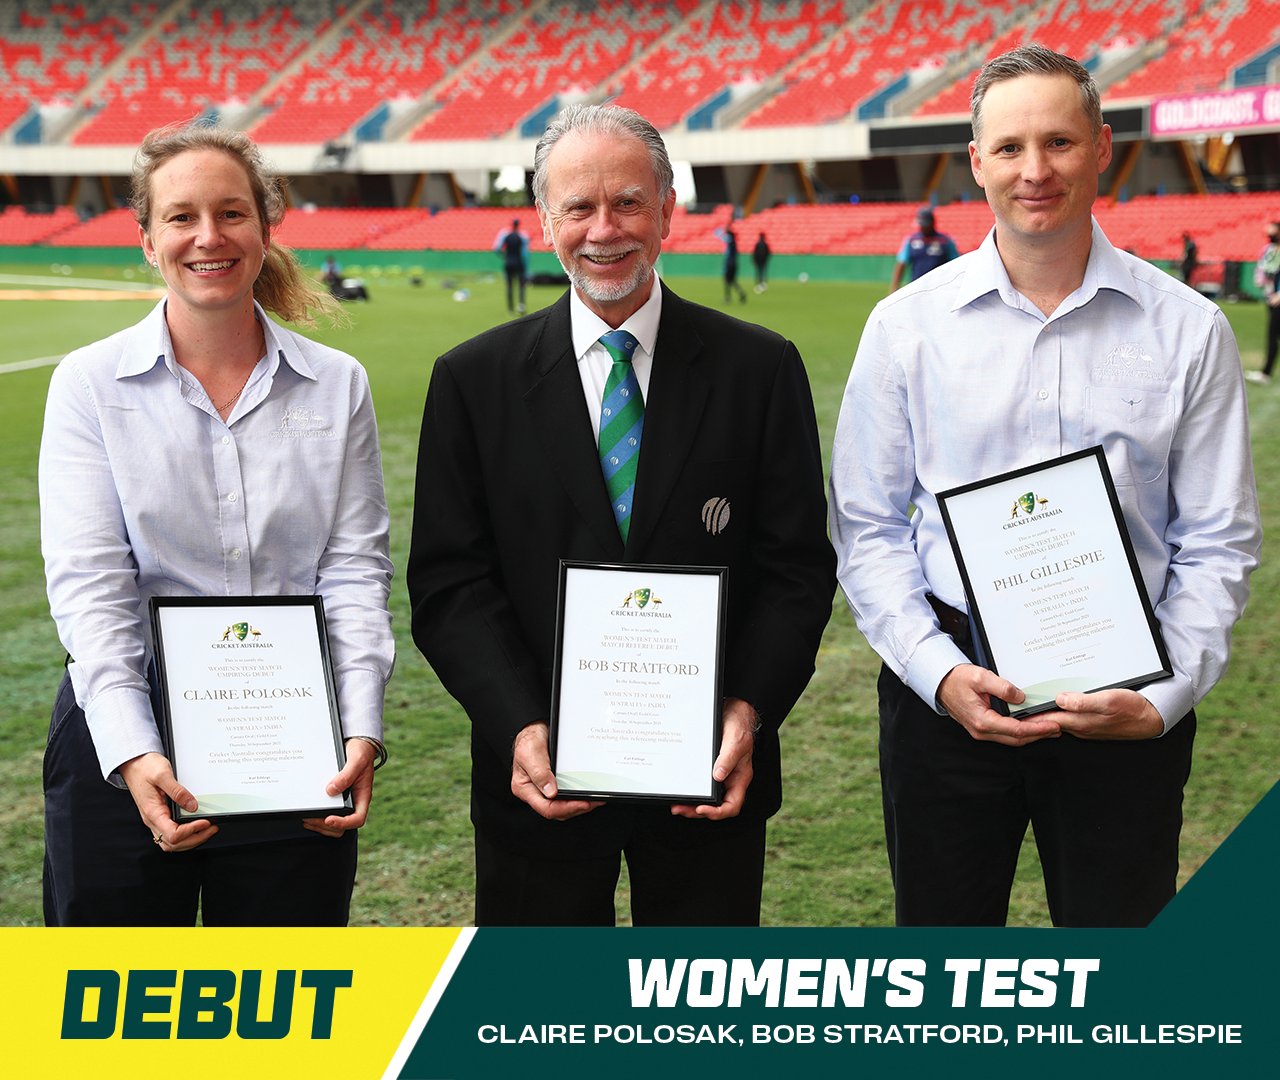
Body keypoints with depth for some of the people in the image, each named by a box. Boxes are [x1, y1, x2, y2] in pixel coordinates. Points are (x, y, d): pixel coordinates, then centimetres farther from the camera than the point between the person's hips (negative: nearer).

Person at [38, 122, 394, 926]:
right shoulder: (92, 384, -1)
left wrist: (362, 732, -14)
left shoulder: (338, 385, 3)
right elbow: (88, 586, -9)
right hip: (126, 743, -1)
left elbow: (356, 568, -1)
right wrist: (132, 752, -21)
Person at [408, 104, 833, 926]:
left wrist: (748, 711, -15)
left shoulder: (761, 370, 0)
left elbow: (798, 566, -1)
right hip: (541, 775, 0)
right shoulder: (474, 381, 0)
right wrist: (519, 728, -16)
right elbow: (449, 582, -3)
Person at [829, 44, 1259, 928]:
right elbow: (867, 529, 2)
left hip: (1126, 704, 0)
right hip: (949, 684, 0)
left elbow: (1220, 544, 1)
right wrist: (940, 672, -11)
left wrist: (1164, 696, -11)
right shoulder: (907, 325, 1)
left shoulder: (1188, 331, 0)